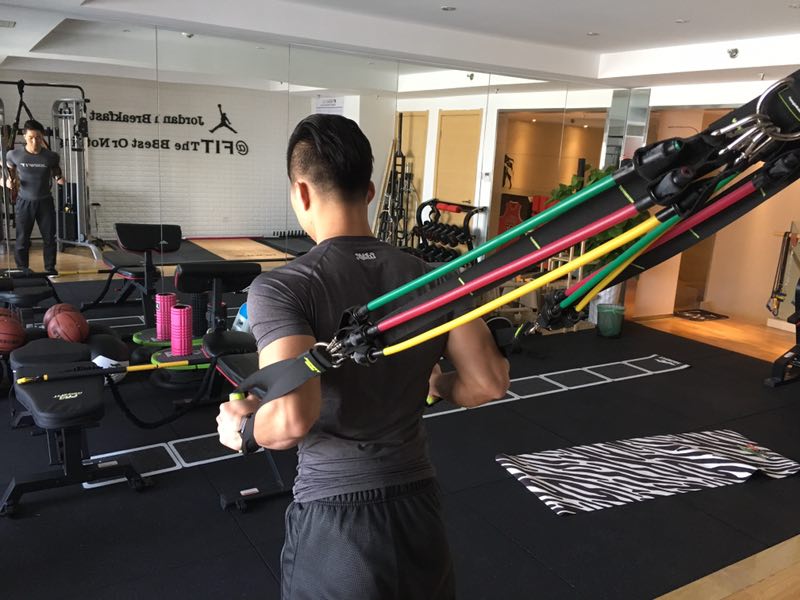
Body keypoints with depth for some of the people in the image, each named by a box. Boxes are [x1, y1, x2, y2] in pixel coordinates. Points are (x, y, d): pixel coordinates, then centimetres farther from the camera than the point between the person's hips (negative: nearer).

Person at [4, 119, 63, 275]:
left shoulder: (51, 156, -7)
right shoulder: (14, 155, -8)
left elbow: (56, 170, 14)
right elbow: (9, 171, 12)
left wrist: (59, 178, -6)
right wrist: (9, 180, -8)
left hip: (45, 202, 1)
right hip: (24, 202, 0)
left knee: (49, 237, 6)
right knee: (22, 239, 5)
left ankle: (50, 267, 21)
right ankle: (22, 269, 18)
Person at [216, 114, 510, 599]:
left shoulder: (282, 288, -18)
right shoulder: (432, 278, -4)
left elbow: (293, 419, -29)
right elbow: (489, 383, -6)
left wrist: (240, 426, -7)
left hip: (334, 514, -3)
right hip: (417, 500, 4)